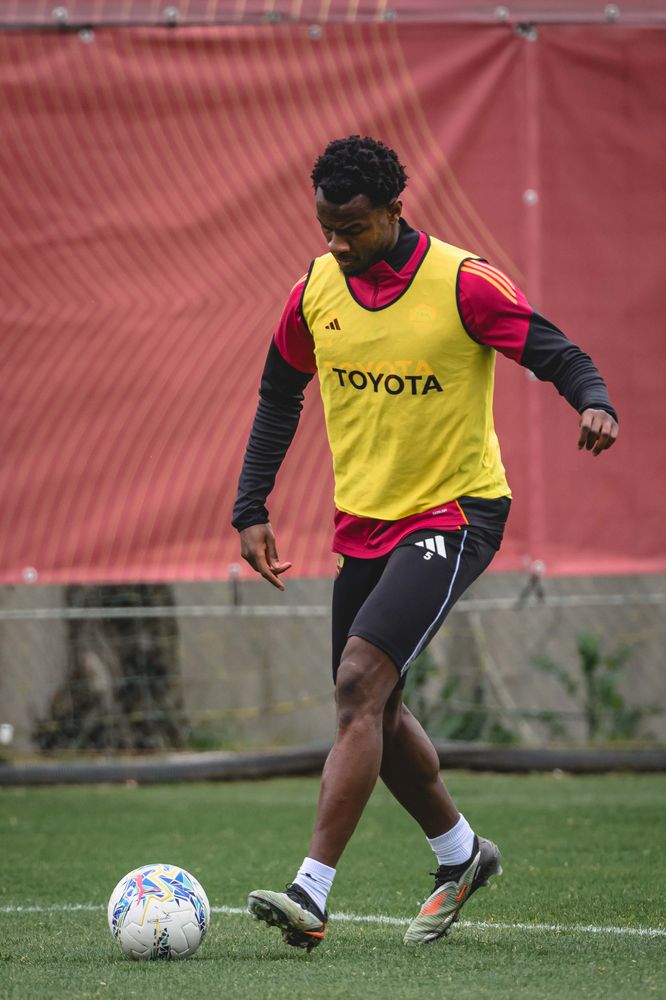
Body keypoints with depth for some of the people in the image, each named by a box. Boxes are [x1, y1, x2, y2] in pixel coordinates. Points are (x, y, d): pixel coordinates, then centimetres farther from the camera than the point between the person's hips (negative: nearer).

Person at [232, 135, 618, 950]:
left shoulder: (463, 284, -15)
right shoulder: (315, 291, 0)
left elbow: (557, 354, -11)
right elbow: (279, 397, 13)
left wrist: (595, 404, -33)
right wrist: (251, 508, 6)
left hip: (454, 514, -7)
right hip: (363, 523, 7)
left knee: (359, 683, -21)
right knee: (374, 709, 12)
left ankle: (311, 893, -24)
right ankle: (460, 854, 36)